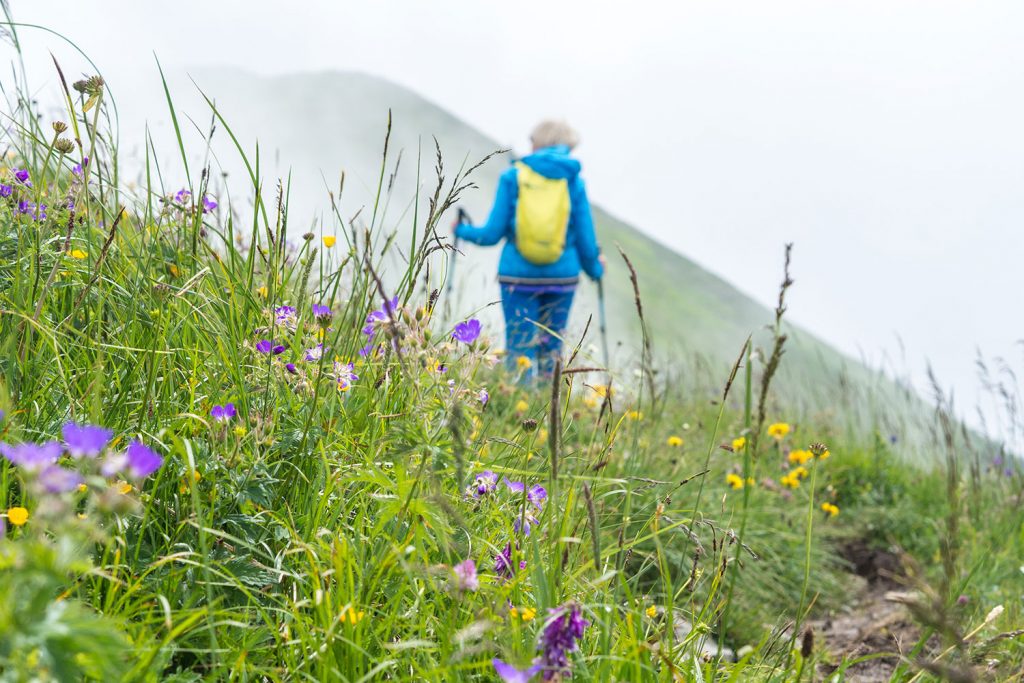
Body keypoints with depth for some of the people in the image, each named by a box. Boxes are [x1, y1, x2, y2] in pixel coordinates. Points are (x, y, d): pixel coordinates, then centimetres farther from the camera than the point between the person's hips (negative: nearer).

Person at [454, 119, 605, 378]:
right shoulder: (573, 182, 2)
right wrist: (594, 267, 25)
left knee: (519, 351, 4)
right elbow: (585, 238, 5)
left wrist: (462, 230, 19)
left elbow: (492, 234, -1)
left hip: (518, 276, -1)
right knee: (551, 350, 15)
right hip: (562, 278, 2)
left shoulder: (513, 177, -2)